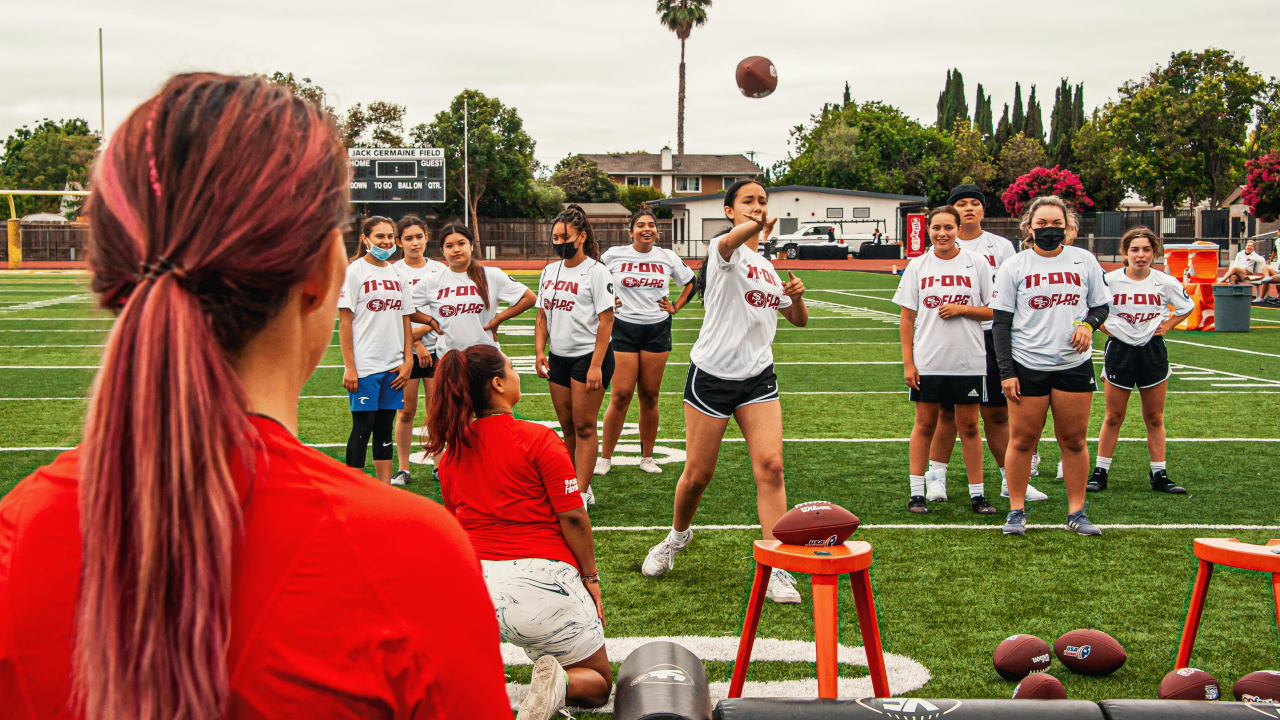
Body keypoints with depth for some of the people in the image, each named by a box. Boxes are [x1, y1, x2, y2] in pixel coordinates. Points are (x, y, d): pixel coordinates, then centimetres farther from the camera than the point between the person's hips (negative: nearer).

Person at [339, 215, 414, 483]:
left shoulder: (396, 273, 12)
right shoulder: (354, 271, -4)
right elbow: (344, 322, -7)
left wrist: (407, 360, 6)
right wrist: (349, 367, -12)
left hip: (393, 366, 5)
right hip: (365, 365, -5)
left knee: (386, 426, 9)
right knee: (362, 426, -3)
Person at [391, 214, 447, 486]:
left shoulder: (439, 270, 7)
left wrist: (422, 329, -11)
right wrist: (416, 343, -10)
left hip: (436, 348, 2)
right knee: (406, 412, 2)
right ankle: (403, 468, 11)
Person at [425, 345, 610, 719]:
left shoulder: (450, 453, 9)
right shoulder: (538, 439, -7)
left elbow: (459, 522, 15)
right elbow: (572, 517, -8)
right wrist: (591, 576, 3)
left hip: (472, 584, 4)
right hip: (540, 579, -4)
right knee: (598, 682, 16)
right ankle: (560, 682, -20)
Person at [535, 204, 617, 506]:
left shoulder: (596, 271, -9)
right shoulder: (549, 272, 11)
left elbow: (606, 321, -12)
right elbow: (542, 315, 17)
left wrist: (596, 365, -17)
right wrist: (539, 351, 4)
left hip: (588, 356, -6)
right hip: (558, 357, 6)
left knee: (584, 427, -4)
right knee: (568, 427, 10)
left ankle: (581, 494, 0)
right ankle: (578, 486, 21)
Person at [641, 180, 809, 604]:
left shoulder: (767, 267, 15)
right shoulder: (725, 251, -6)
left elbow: (798, 320, 22)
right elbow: (730, 242, -33)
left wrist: (797, 296, 3)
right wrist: (756, 228, -48)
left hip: (758, 378, 5)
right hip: (711, 375, -5)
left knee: (770, 466, -11)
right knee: (698, 475, 4)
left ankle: (776, 569, -8)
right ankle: (678, 536, 34)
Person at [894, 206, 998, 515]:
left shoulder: (977, 264, 1)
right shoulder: (917, 266, 4)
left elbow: (995, 310, 3)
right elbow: (907, 318, 4)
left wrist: (961, 309, -14)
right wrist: (907, 362, -2)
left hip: (969, 362, 0)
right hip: (927, 362, 1)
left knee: (968, 426, 5)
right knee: (925, 424, 5)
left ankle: (977, 493, 13)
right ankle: (917, 493, 12)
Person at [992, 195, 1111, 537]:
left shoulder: (1084, 260, 7)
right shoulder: (1014, 266, 2)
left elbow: (1101, 304, 16)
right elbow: (1001, 322, 1)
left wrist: (1089, 323, -8)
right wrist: (1006, 370, -6)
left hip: (1075, 364, 2)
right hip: (1027, 365, -1)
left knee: (1074, 440, 4)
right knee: (1022, 439, 1)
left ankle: (1077, 512, 14)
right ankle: (1016, 511, 12)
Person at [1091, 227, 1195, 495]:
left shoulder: (1165, 282, -2)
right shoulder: (1109, 281, -8)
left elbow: (1187, 307, 15)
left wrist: (1166, 326, 3)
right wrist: (1106, 328, -2)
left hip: (1153, 351, 1)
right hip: (1119, 350, -1)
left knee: (1154, 418, 7)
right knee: (1113, 417, 4)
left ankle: (1160, 475, 13)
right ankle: (1100, 473, 12)